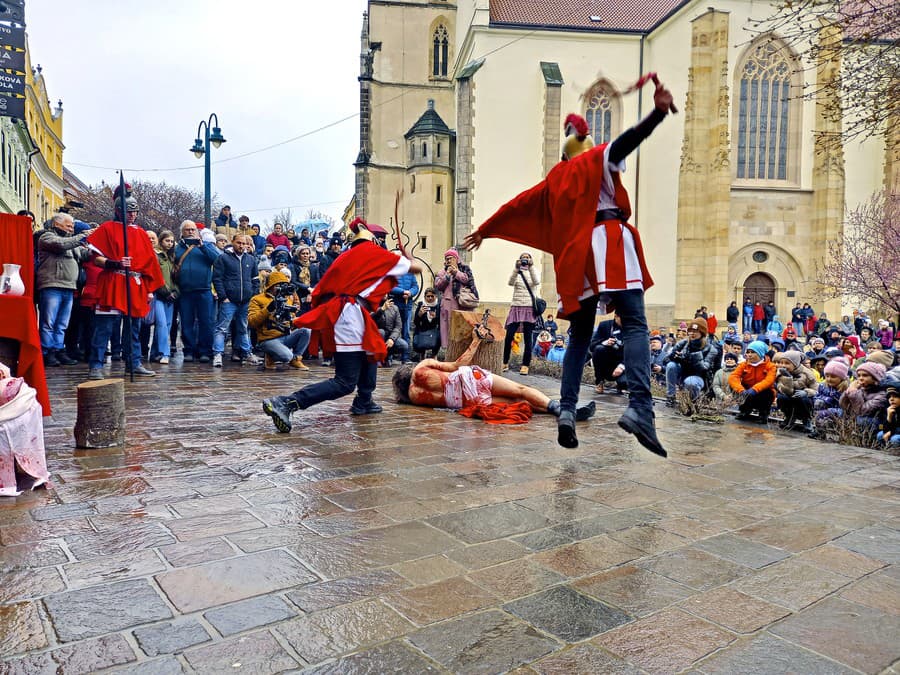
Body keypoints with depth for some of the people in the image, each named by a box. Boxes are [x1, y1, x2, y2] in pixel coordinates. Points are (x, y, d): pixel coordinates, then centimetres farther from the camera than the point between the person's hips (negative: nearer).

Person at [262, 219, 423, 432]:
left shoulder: (347, 256, 23)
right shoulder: (376, 253, 6)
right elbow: (416, 268, 16)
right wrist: (410, 261, 36)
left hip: (335, 310, 9)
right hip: (350, 314, -9)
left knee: (371, 351, 30)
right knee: (345, 383, -8)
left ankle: (363, 403, 32)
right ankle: (285, 403, -21)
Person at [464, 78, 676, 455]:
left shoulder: (554, 180, 25)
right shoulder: (597, 159, 11)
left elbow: (520, 205, 33)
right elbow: (625, 143, -11)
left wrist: (485, 231, 44)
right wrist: (658, 112, -25)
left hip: (576, 259, 5)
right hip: (609, 245, -5)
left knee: (580, 336, 13)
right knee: (635, 325, -12)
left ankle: (567, 410, 1)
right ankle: (639, 408, -30)